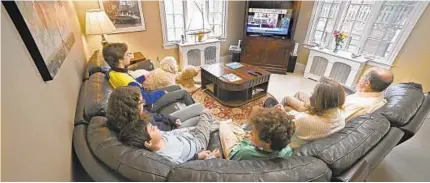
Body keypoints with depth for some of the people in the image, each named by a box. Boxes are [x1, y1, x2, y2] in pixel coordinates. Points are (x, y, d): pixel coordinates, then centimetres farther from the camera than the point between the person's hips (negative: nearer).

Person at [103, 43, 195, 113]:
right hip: (150, 105, -9)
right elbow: (146, 99, -28)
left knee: (177, 87, 17)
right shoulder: (124, 80, -34)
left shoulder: (113, 72, -5)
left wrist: (143, 77, 11)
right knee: (184, 93, -3)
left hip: (144, 96, 9)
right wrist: (162, 92, -14)